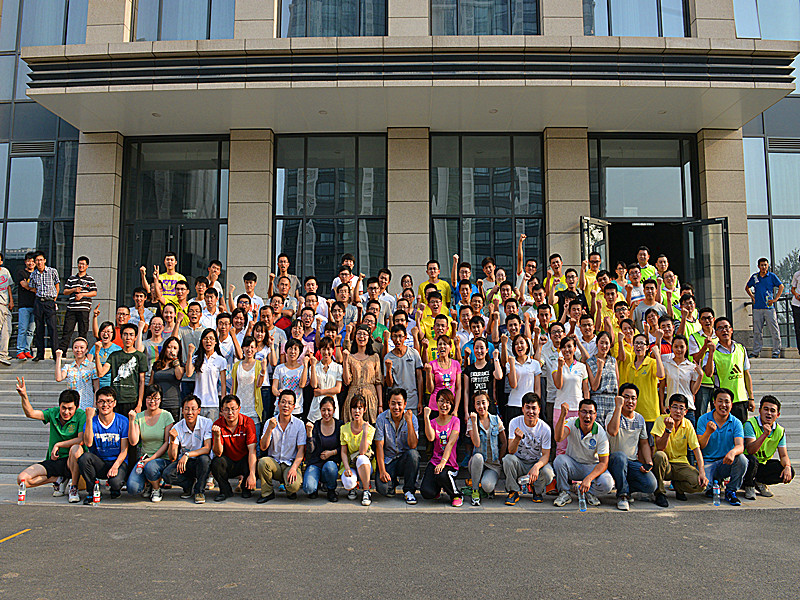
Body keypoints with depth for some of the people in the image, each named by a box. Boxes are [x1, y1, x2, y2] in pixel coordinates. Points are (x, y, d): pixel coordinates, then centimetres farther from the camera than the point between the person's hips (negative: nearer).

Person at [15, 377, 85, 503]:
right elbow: (30, 413, -8)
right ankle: (58, 479, 9)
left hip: (71, 462, -4)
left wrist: (58, 444, -16)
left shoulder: (81, 415, -11)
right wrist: (24, 396, -23)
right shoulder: (53, 413, 3)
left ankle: (74, 487, -18)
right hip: (53, 461, 5)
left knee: (75, 448, -39)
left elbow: (81, 440, -21)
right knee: (22, 479, -14)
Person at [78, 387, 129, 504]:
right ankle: (91, 491, -8)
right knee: (84, 457, -29)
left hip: (118, 462, -2)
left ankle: (115, 490, 9)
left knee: (116, 483, -32)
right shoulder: (92, 421, -1)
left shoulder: (122, 421, -5)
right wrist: (89, 418, -22)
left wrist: (115, 467, -21)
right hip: (99, 463, 2)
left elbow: (124, 450, -5)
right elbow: (88, 443, -19)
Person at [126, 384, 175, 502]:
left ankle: (156, 489, -4)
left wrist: (152, 458, -16)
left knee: (150, 467, -37)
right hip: (144, 457, 3)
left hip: (162, 458, -2)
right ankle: (147, 484, 16)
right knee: (132, 489, -20)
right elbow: (133, 442, -6)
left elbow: (167, 442, -6)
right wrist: (131, 421, -14)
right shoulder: (139, 417, 3)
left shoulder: (166, 416, -4)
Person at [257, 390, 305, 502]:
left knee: (294, 485, -30)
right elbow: (263, 447, -8)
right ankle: (267, 493, -6)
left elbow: (301, 449, -5)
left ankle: (289, 490, 10)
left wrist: (294, 468, -19)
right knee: (263, 461, -32)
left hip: (291, 463, -2)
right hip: (273, 462, 2)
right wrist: (270, 429, -22)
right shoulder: (270, 422, 1)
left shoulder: (299, 424, -2)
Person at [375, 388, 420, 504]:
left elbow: (413, 445, -19)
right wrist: (382, 471, -18)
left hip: (405, 459, 0)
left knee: (413, 454, -34)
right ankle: (393, 481, 15)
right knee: (383, 489, -24)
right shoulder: (382, 418, -7)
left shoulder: (412, 418, -8)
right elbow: (379, 446, -9)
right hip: (388, 460, 0)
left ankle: (409, 491, -12)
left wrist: (409, 421, -27)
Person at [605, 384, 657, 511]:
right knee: (620, 456, -39)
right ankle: (622, 494, -19)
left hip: (633, 463, 4)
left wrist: (649, 462, 2)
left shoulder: (640, 419, 11)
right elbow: (613, 431, -31)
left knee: (651, 485, -22)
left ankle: (623, 486, 8)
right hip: (614, 461, -4)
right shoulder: (612, 416, -7)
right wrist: (618, 406, -26)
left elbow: (644, 443, 19)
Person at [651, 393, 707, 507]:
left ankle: (677, 485, 12)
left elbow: (696, 449, -5)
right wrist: (668, 429, -33)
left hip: (680, 463, 3)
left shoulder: (688, 425, -1)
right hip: (664, 464, -3)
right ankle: (660, 493, -15)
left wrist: (702, 472, -17)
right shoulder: (661, 420, -11)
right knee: (659, 455, -37)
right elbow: (660, 448, -20)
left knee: (700, 484, -24)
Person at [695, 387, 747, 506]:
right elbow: (700, 446, -11)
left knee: (742, 459, -30)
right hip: (707, 462, -1)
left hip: (725, 462, 2)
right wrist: (708, 432, -31)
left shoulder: (736, 423, -1)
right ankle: (714, 483, 13)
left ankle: (731, 491, -7)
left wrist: (733, 452, -41)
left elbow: (740, 446, -16)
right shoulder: (703, 419, -4)